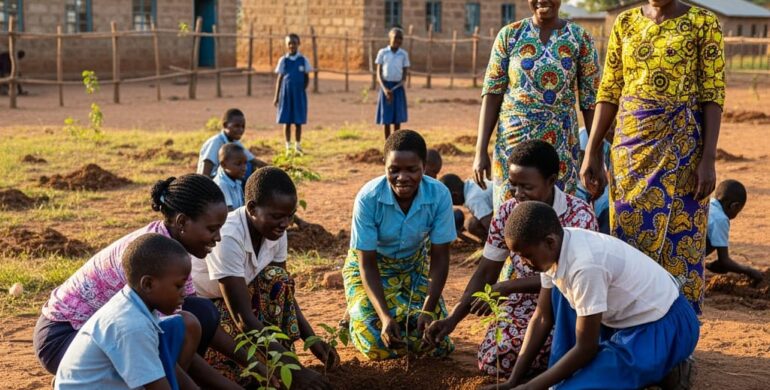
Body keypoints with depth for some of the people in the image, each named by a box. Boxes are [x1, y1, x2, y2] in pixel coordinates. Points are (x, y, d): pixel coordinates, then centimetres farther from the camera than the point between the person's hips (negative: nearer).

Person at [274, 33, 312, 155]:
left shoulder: (303, 60, 2)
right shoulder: (283, 60, 3)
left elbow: (307, 78, 6)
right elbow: (279, 79, 5)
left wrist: (302, 91, -5)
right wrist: (276, 97, 3)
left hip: (299, 94, 0)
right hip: (286, 93, 0)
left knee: (298, 121, 4)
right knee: (287, 121, 2)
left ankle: (298, 146, 15)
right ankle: (288, 147, 11)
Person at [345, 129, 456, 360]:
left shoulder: (439, 196, -24)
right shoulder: (368, 198, -29)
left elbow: (439, 257, -15)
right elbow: (367, 263, -23)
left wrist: (428, 310, -26)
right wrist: (385, 316, -35)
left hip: (415, 266, 2)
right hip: (373, 268, -2)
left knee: (436, 344, -10)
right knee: (379, 346, -19)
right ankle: (356, 318, 17)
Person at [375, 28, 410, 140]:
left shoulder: (404, 54, 5)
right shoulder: (382, 52, 0)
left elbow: (405, 73, 5)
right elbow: (378, 73, -1)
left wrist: (403, 82, -17)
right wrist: (385, 89, -15)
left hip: (398, 87, 1)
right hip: (386, 86, -1)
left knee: (397, 118, 1)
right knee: (386, 118, 1)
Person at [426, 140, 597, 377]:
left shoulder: (579, 215, -20)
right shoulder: (507, 213, -5)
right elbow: (486, 273, 0)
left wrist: (506, 288, -33)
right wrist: (453, 319, -10)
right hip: (523, 304, 4)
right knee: (491, 362, -16)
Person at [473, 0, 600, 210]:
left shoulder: (580, 38, 1)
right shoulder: (510, 35, 2)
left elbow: (590, 101, 1)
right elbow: (492, 93, 1)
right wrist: (480, 150, -4)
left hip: (560, 144, 0)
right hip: (513, 139, 0)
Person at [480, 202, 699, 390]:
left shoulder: (586, 265, -31)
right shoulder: (555, 248, -6)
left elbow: (586, 349, -23)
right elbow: (542, 318, 3)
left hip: (662, 329, -9)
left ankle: (660, 370, -1)